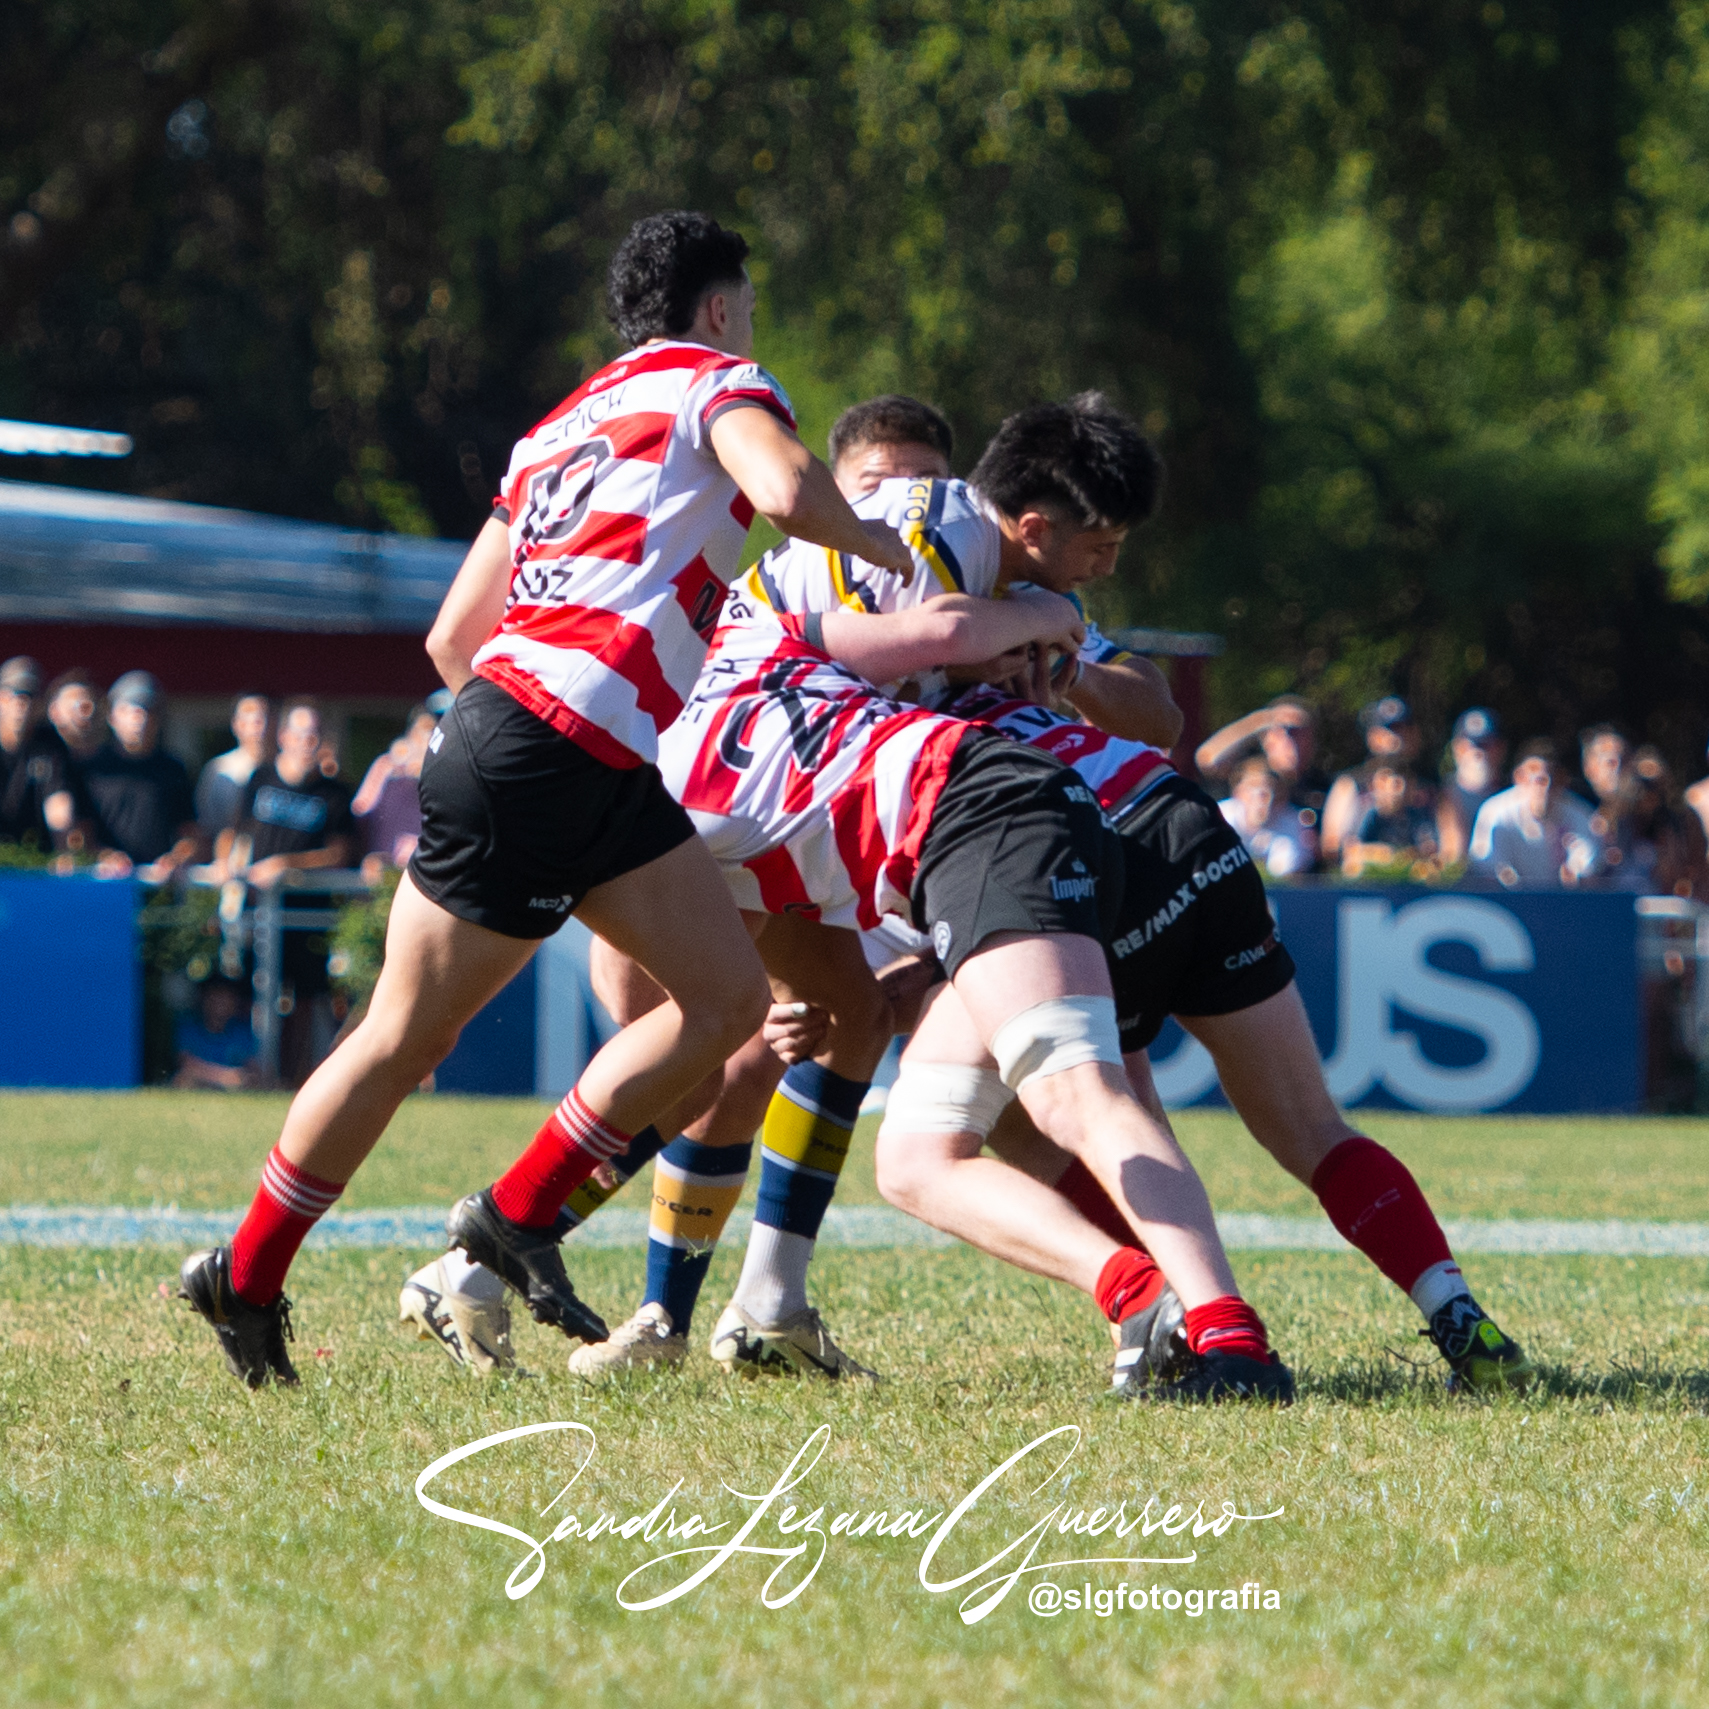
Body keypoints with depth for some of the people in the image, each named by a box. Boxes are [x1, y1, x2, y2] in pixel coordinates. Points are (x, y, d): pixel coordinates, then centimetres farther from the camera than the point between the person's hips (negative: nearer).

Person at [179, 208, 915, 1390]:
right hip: (544, 753, -9)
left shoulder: (562, 426, 26)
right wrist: (893, 551, -1)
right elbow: (787, 492, -18)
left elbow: (451, 637, 24)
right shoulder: (717, 382, 5)